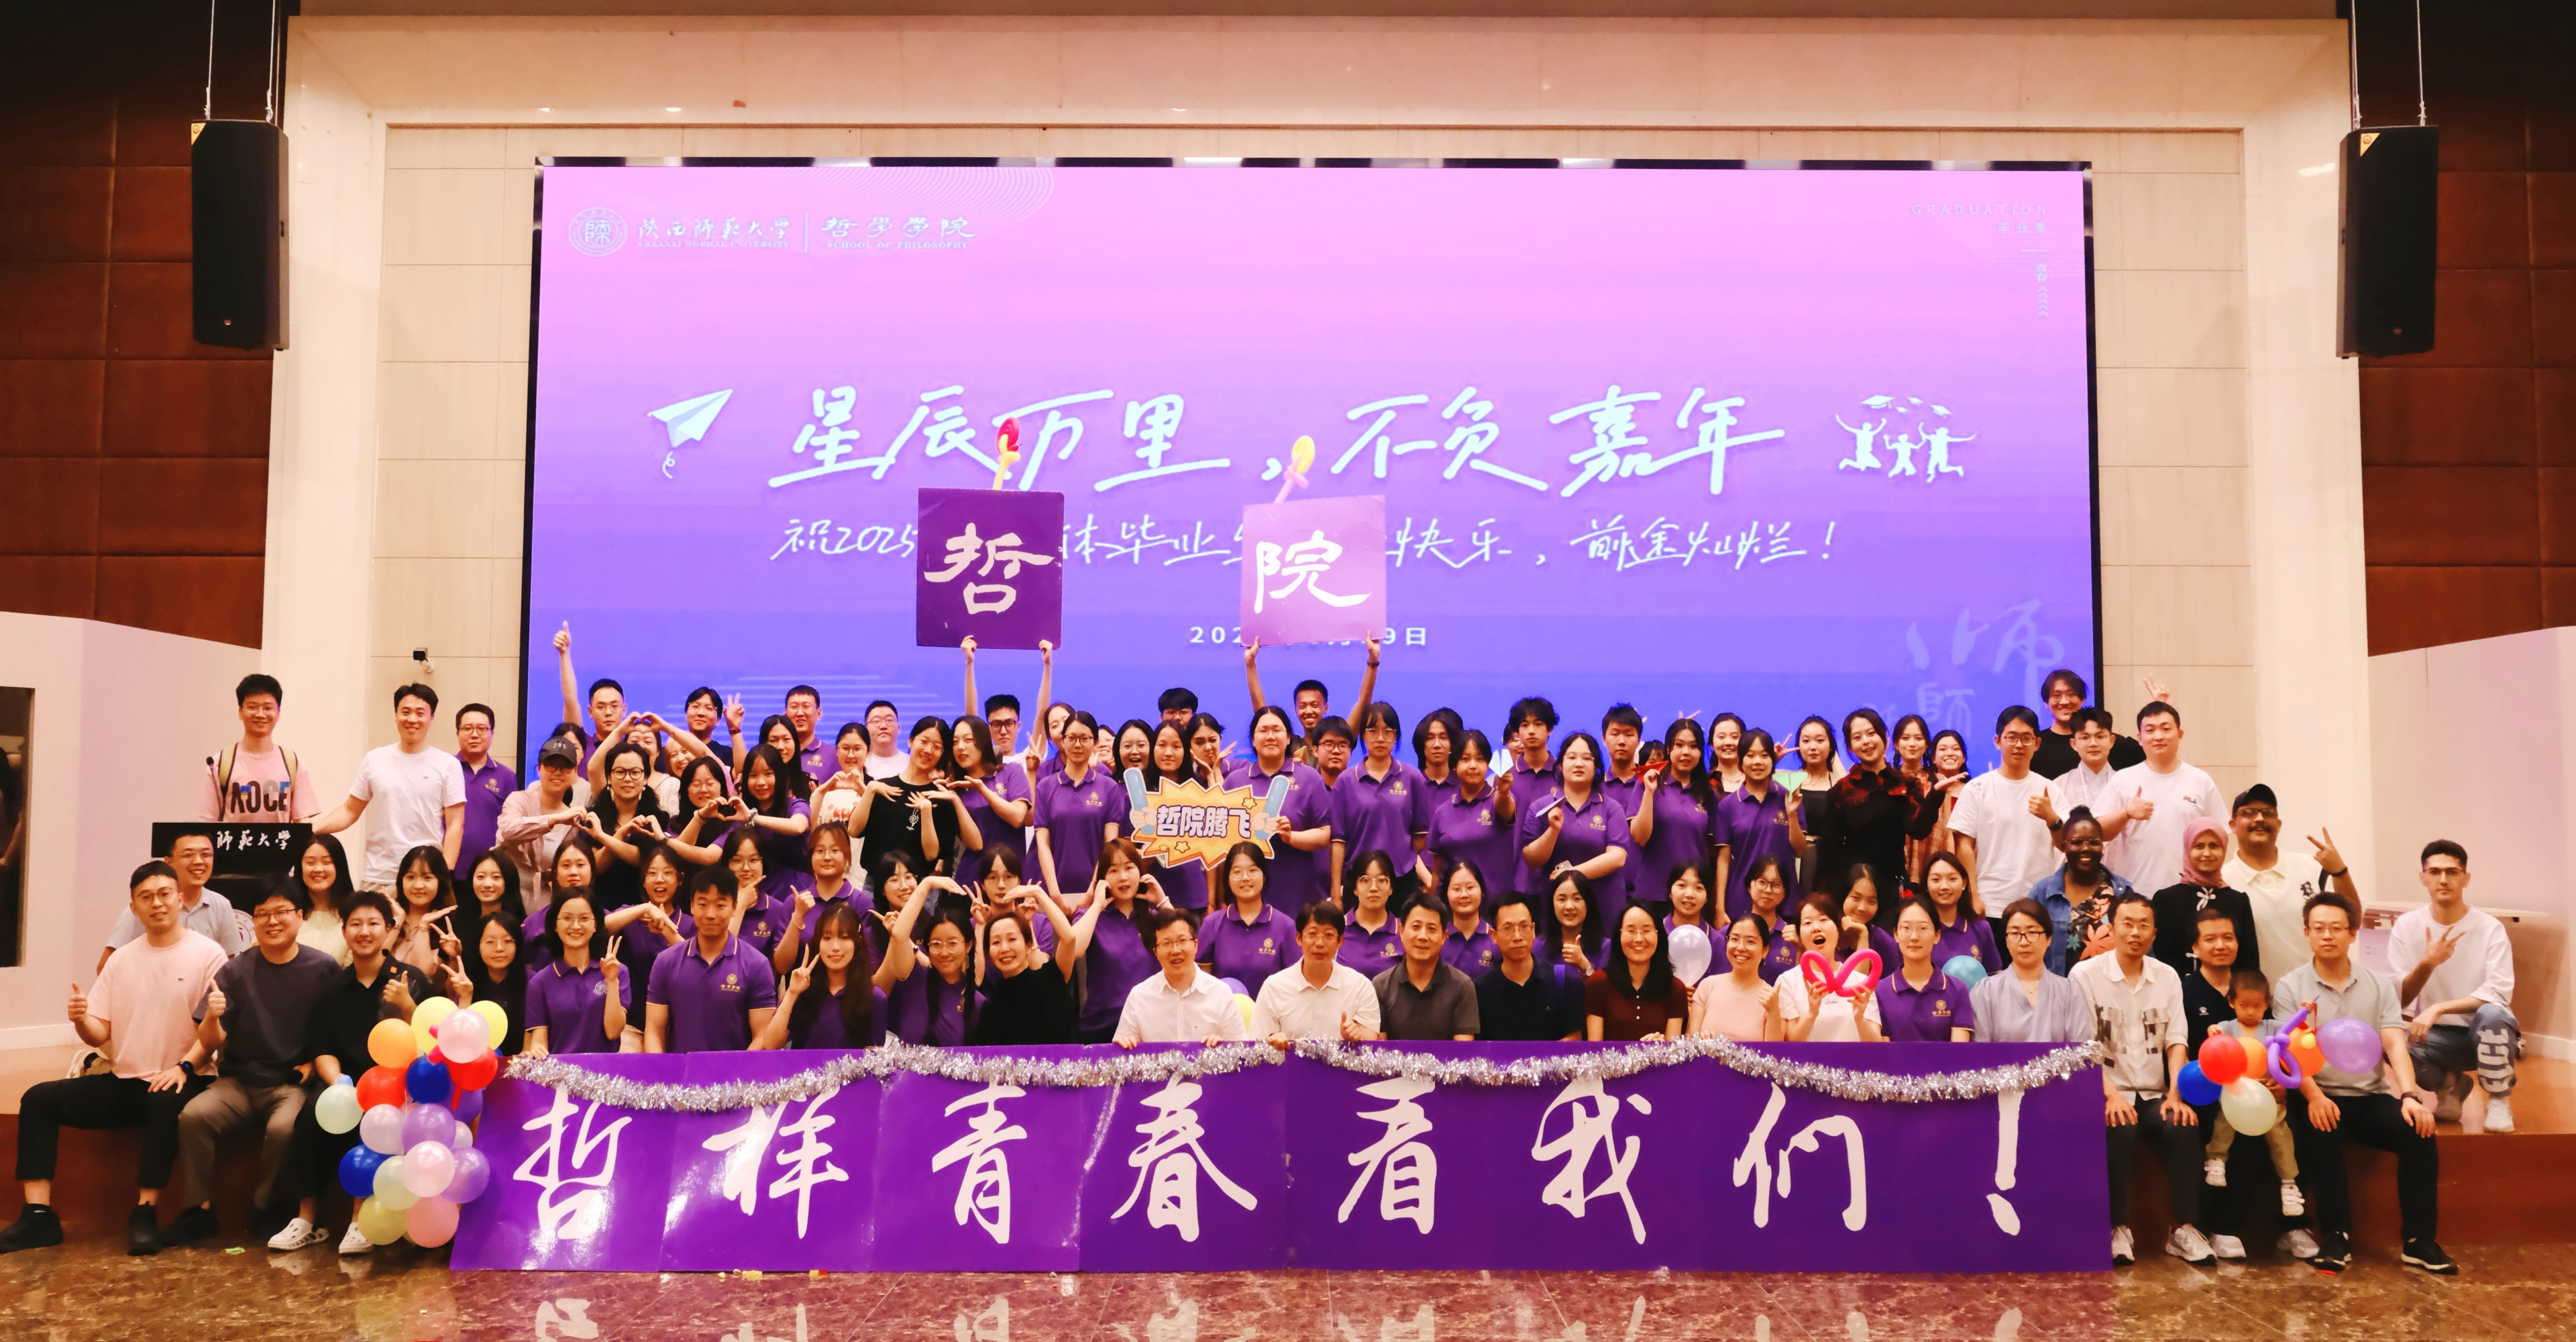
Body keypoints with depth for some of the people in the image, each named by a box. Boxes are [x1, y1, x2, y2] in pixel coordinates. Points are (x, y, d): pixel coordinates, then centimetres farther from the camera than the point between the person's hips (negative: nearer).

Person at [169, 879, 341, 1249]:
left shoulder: (323, 969, -3)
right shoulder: (236, 971, 2)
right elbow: (211, 1044, 1)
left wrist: (314, 1063, -11)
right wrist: (212, 1017, -19)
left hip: (293, 1083, -3)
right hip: (240, 1081, 3)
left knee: (284, 1127, -32)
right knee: (193, 1115, -24)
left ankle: (267, 1211, -7)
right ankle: (199, 1212, -8)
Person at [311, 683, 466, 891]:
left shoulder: (448, 765, 1)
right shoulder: (374, 760, 9)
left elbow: (455, 825, -1)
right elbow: (351, 811, 13)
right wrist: (317, 827, -6)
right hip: (377, 879, 2)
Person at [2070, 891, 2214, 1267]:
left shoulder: (2168, 977, 11)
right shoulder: (2085, 976, -2)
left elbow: (2176, 1041, 5)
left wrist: (2176, 1094, -11)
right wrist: (2111, 1094, -22)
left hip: (2154, 1095, 4)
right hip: (2105, 1094, -3)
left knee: (2185, 1128, -27)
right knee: (2121, 1131, -34)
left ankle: (2184, 1228, -15)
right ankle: (2118, 1229, -21)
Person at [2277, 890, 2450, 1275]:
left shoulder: (2379, 984, 8)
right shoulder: (2289, 987, 0)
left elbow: (2395, 1043, -4)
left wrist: (2409, 1095, -22)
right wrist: (2314, 1096, -29)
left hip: (2371, 1097, 3)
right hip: (2319, 1098, -3)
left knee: (2418, 1131, -26)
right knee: (2319, 1135, -35)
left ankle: (2417, 1241, -15)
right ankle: (2336, 1237, -22)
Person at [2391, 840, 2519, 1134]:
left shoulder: (2490, 928, -10)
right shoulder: (2407, 926, -5)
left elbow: (2499, 993, -20)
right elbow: (2396, 998, -10)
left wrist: (2438, 1008, -32)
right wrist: (2427, 963, -28)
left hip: (2487, 1034, -2)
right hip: (2436, 1035, 2)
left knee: (2492, 1014, -37)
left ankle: (2499, 1100, -8)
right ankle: (2448, 1086, 5)